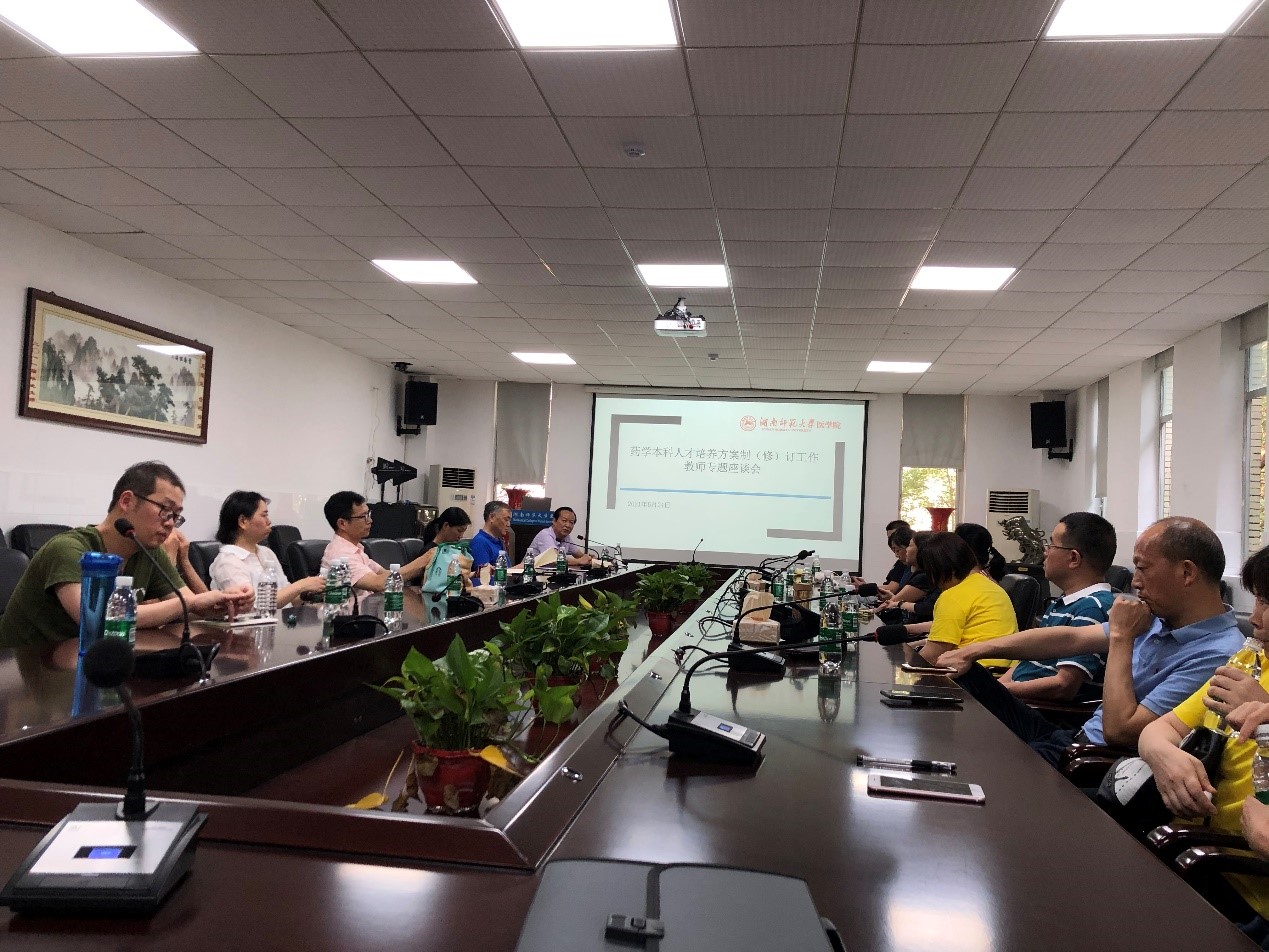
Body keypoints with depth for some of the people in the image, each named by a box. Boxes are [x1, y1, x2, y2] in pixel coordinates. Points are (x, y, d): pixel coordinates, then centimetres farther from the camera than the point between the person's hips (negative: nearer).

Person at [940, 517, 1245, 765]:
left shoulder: (1217, 654, -23)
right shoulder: (1160, 620, 5)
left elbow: (1119, 729, -26)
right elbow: (1071, 638, 9)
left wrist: (1121, 637, -17)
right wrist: (977, 650, 6)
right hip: (1075, 736, 9)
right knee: (964, 675, 6)